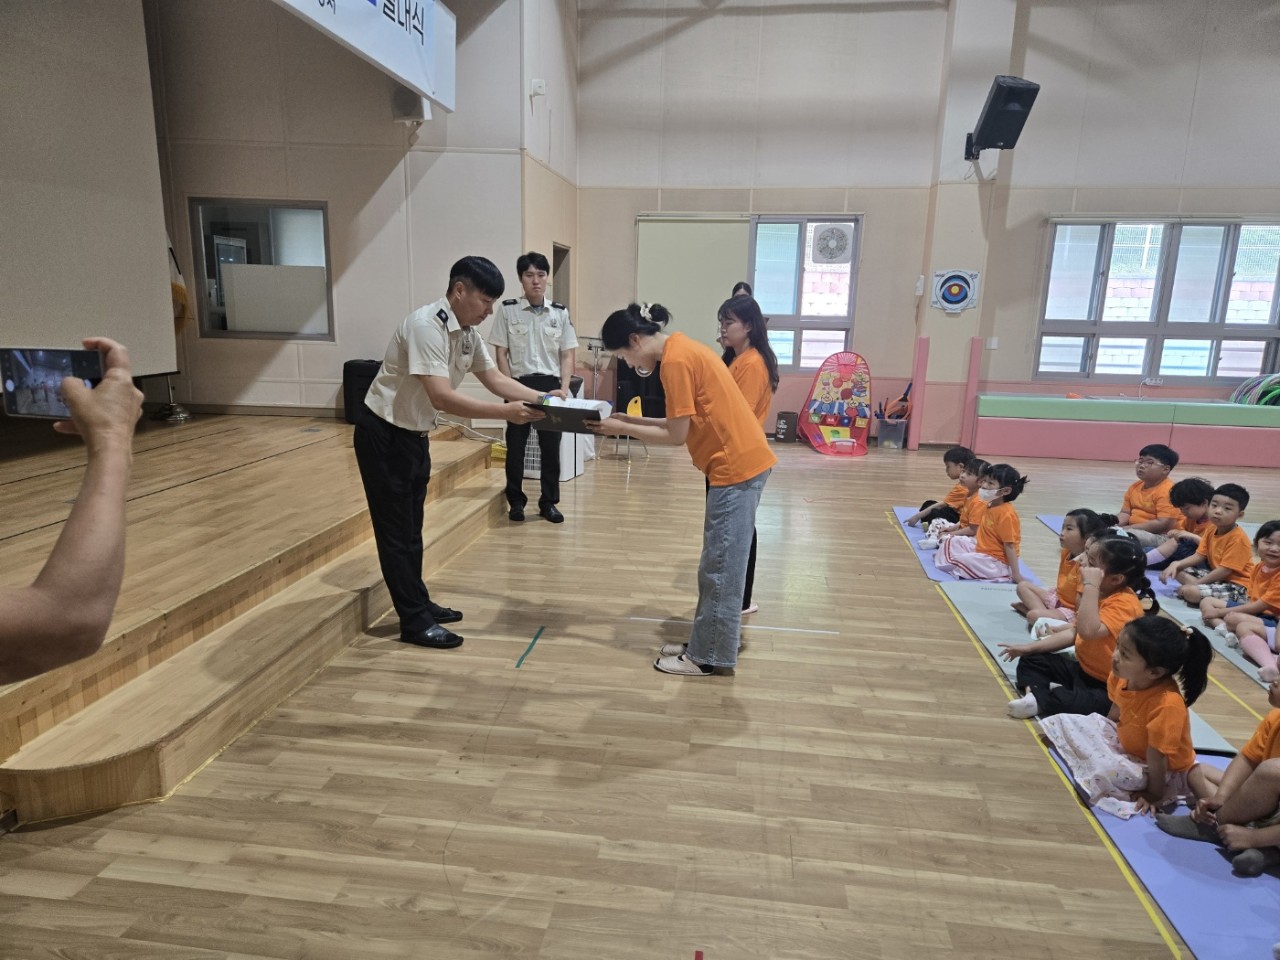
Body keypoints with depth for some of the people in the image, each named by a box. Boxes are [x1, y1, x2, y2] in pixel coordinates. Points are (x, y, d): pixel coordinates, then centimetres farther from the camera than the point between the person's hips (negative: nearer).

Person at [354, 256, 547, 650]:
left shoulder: (467, 333, 1)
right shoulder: (426, 326, -27)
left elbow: (496, 379, 4)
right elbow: (442, 398, -34)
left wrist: (544, 399, -8)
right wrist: (506, 413, -36)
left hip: (415, 435, 9)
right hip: (383, 434, -9)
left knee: (411, 527, 18)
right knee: (396, 530, 0)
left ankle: (419, 604, 30)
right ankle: (414, 622, 8)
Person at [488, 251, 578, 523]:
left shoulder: (560, 312, 5)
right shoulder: (508, 310, 0)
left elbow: (568, 354, 6)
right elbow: (501, 353, 0)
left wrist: (564, 388, -6)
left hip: (550, 385, 2)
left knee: (551, 446, 5)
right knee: (515, 445, 5)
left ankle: (549, 502, 17)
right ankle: (516, 501, 18)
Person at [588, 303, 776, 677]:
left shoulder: (675, 360, -16)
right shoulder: (682, 349, 14)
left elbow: (677, 435, -15)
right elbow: (686, 421, 15)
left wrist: (622, 429, -7)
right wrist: (634, 420, 10)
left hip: (737, 465, -10)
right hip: (740, 460, 10)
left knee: (721, 567, -1)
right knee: (718, 564, 16)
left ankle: (709, 657, 10)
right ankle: (705, 644, 26)